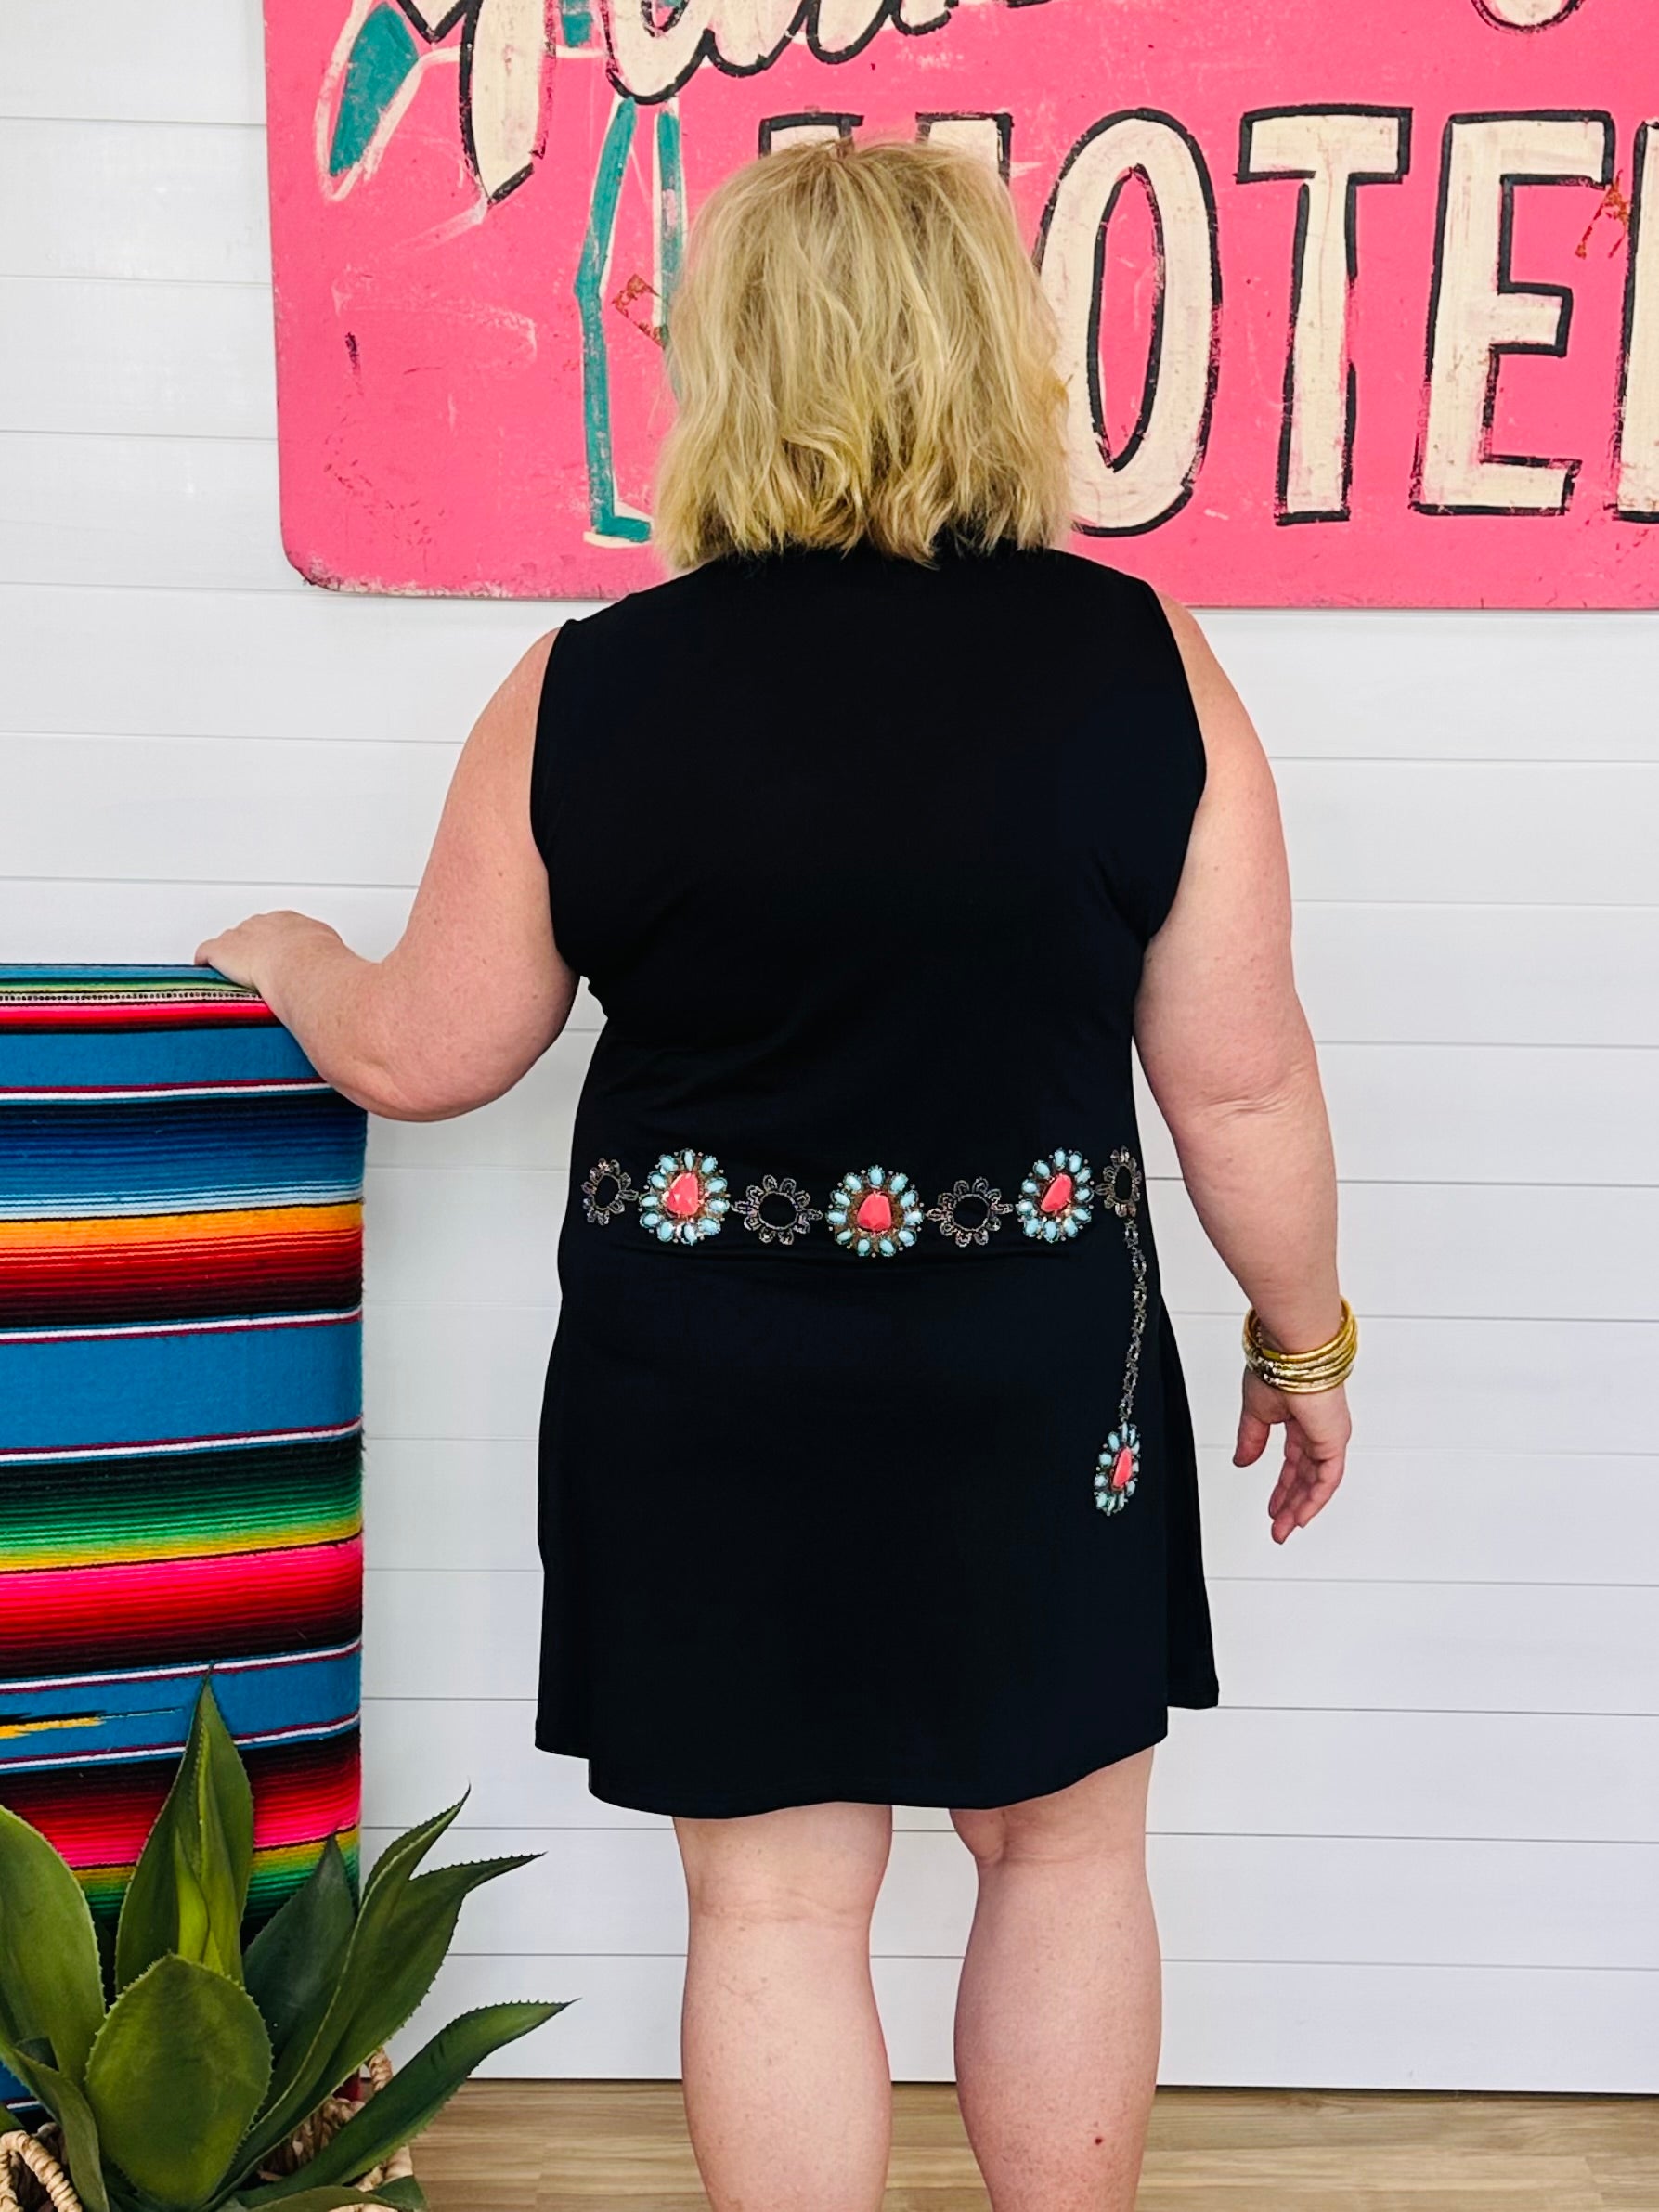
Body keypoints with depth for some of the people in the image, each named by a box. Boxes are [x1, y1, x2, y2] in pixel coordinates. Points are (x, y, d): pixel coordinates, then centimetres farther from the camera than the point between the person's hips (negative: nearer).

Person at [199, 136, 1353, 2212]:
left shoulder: (584, 693, -9)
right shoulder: (1144, 667, -9)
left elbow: (420, 1056, 1)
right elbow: (1242, 1082, -6)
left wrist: (291, 958, 22)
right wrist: (1302, 1341, 10)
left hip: (708, 1395, 0)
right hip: (1039, 1379, 1)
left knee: (774, 1905, 14)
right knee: (1066, 1851, 20)